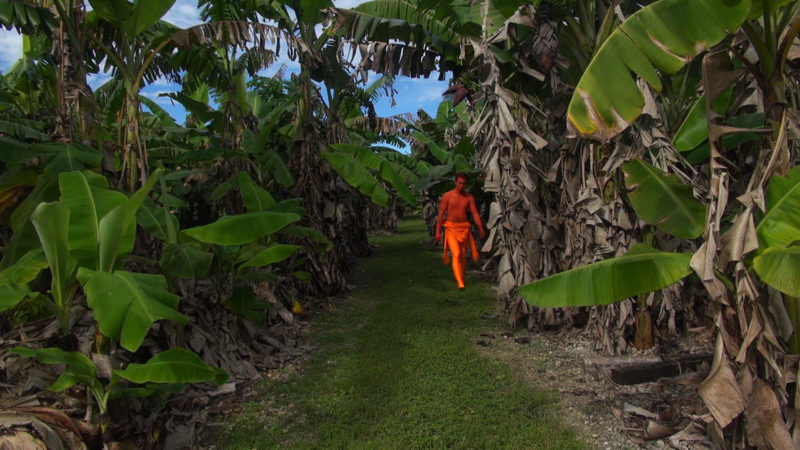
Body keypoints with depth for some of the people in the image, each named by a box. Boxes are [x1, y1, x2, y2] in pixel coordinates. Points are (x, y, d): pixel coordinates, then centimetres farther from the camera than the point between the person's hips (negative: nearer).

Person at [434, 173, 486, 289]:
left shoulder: (469, 197, 5)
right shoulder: (447, 196, -1)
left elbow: (475, 213, -1)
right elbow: (441, 214, 0)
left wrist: (481, 228, -15)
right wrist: (438, 231, -4)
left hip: (464, 228, 3)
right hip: (451, 228, -3)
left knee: (463, 255, 9)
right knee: (456, 254, -15)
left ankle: (461, 279, 26)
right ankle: (460, 283, -21)